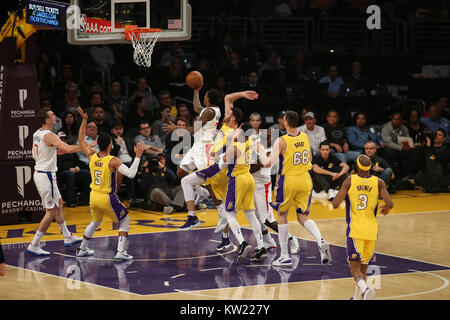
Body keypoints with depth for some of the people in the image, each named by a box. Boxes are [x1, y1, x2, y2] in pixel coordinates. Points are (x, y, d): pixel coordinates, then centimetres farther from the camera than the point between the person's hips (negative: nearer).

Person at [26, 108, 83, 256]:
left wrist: (55, 151, 21)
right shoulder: (49, 136, -20)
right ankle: (33, 246, -4)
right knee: (51, 212, -5)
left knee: (59, 203, 22)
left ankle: (68, 237, 33)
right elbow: (68, 149, -32)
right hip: (46, 175, -10)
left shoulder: (36, 134, 9)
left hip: (39, 172, 10)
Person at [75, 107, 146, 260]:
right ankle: (121, 251, 0)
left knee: (95, 222, 29)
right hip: (107, 198, -6)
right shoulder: (113, 161, -18)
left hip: (93, 196, 6)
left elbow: (81, 139, 13)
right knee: (124, 220, 12)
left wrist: (83, 120, 14)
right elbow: (131, 174, -23)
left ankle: (82, 249, 36)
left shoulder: (92, 156, -2)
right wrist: (138, 156, -19)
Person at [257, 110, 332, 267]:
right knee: (303, 216, 13)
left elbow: (267, 163, -17)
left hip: (289, 181, -4)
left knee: (282, 215, 13)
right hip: (305, 180, 5)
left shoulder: (282, 141, -15)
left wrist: (260, 150, 0)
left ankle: (285, 256, 13)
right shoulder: (304, 137, 2)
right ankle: (321, 242, -15)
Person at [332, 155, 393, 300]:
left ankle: (365, 288, -31)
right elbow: (390, 204, -10)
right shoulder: (378, 182, 0)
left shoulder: (350, 181, -5)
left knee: (354, 266, -4)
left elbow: (335, 204, -9)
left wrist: (338, 195, 13)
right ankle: (358, 296, 24)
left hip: (355, 230, -3)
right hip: (371, 230, 3)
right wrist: (385, 209, 13)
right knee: (363, 266, 18)